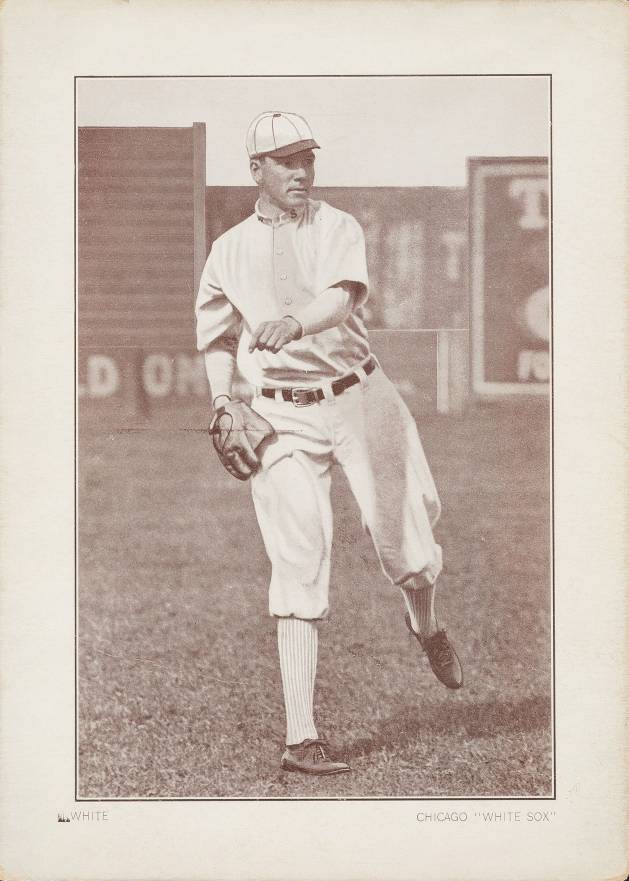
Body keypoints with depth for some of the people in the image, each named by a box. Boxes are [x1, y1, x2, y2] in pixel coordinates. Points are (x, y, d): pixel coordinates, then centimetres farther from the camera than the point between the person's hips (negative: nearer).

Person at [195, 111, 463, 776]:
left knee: (409, 553, 1)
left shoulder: (338, 228, 3)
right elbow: (217, 340, 18)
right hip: (281, 416, 0)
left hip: (357, 398, 0)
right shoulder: (228, 251, 9)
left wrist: (294, 324, -38)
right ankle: (300, 739, -6)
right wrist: (223, 405, 1)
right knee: (299, 574, -7)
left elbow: (342, 298, -17)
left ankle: (426, 625, 40)